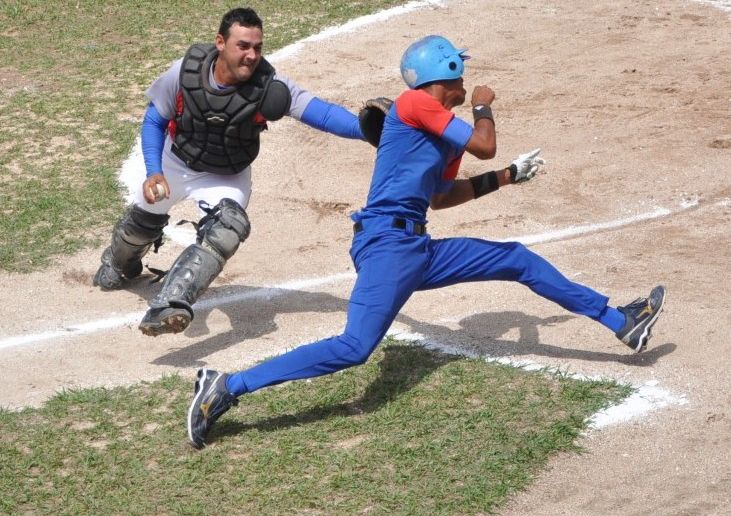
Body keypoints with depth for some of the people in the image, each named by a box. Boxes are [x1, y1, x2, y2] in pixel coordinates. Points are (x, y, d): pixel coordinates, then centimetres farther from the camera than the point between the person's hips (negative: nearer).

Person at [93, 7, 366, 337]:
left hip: (227, 179, -2)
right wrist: (153, 172, -21)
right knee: (142, 221, 24)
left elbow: (322, 112, -43)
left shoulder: (269, 86, -33)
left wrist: (365, 128, -61)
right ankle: (120, 264, 61)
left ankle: (168, 308, -38)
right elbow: (154, 120, -12)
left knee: (225, 231, -31)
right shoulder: (185, 72, -29)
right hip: (175, 163, 2)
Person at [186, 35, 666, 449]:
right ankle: (227, 388, -26)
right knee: (356, 347, -25)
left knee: (520, 260, 17)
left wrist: (508, 176, 30)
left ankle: (621, 323, 30)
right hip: (387, 243, -10)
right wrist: (484, 107, 7)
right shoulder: (415, 104, -9)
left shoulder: (441, 129, 19)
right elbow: (484, 146, -13)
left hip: (419, 250, 10)